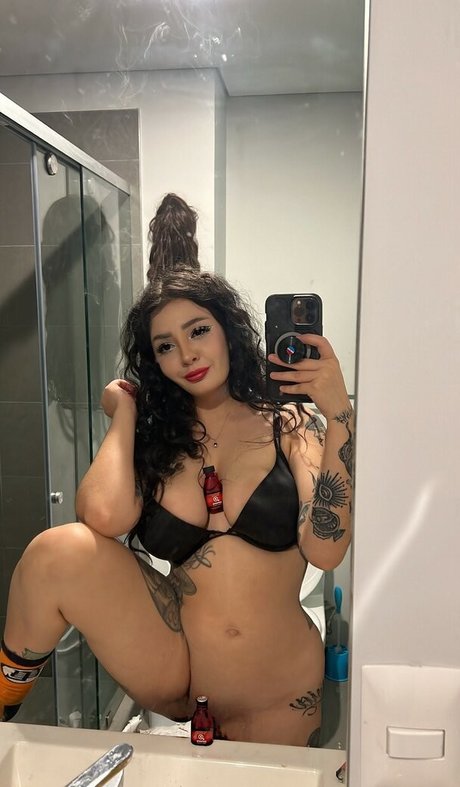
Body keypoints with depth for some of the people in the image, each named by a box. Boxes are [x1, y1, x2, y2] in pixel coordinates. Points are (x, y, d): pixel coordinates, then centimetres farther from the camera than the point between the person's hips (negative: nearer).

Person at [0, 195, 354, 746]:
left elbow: (325, 549, -19)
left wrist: (339, 415, -24)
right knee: (62, 550, -21)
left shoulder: (290, 428, -5)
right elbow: (104, 516, -23)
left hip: (278, 695, 1)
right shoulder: (152, 437, -1)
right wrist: (124, 413, -8)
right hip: (170, 670, 0)